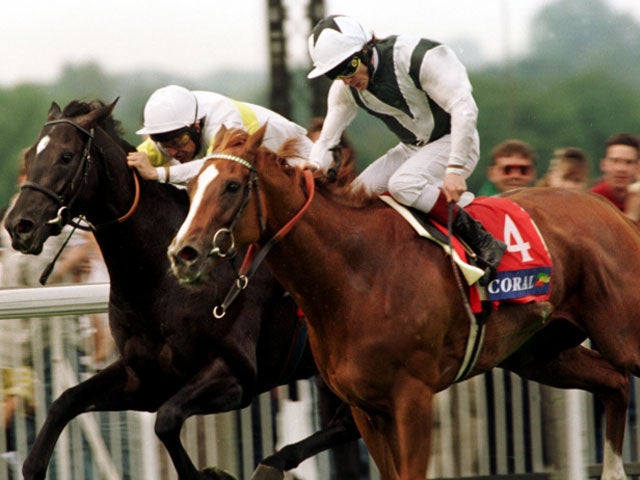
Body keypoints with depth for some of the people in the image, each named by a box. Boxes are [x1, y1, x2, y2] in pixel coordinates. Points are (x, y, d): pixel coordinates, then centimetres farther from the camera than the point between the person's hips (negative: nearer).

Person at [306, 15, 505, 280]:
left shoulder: (417, 57, -27)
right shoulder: (345, 90, -5)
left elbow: (464, 108, -29)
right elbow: (326, 139, 4)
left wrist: (455, 170, -34)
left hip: (452, 142, -7)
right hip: (411, 149, 7)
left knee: (402, 184, -31)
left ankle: (481, 242, -24)